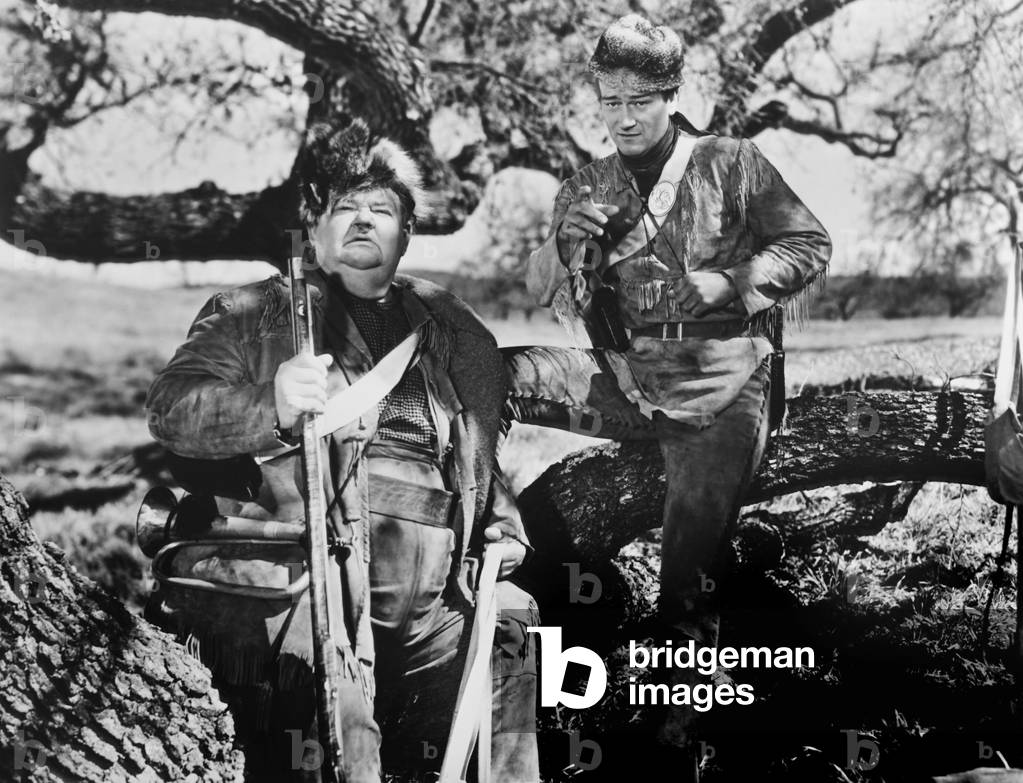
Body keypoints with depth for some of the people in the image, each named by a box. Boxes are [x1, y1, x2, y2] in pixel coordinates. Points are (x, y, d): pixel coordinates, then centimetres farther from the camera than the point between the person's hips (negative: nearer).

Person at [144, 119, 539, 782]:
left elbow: (482, 452, 32)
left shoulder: (450, 330, 25)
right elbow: (171, 406, -1)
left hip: (430, 598, 4)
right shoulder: (254, 313, 14)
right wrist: (271, 405, -22)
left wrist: (503, 531, 12)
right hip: (296, 577, -4)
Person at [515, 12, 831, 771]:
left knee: (691, 567, 3)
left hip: (719, 393, -3)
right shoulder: (588, 189, 10)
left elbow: (811, 246, 2)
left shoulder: (734, 165, 1)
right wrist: (568, 241, -13)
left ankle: (685, 714, 23)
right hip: (626, 378, 3)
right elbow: (549, 296, 8)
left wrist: (728, 285, -13)